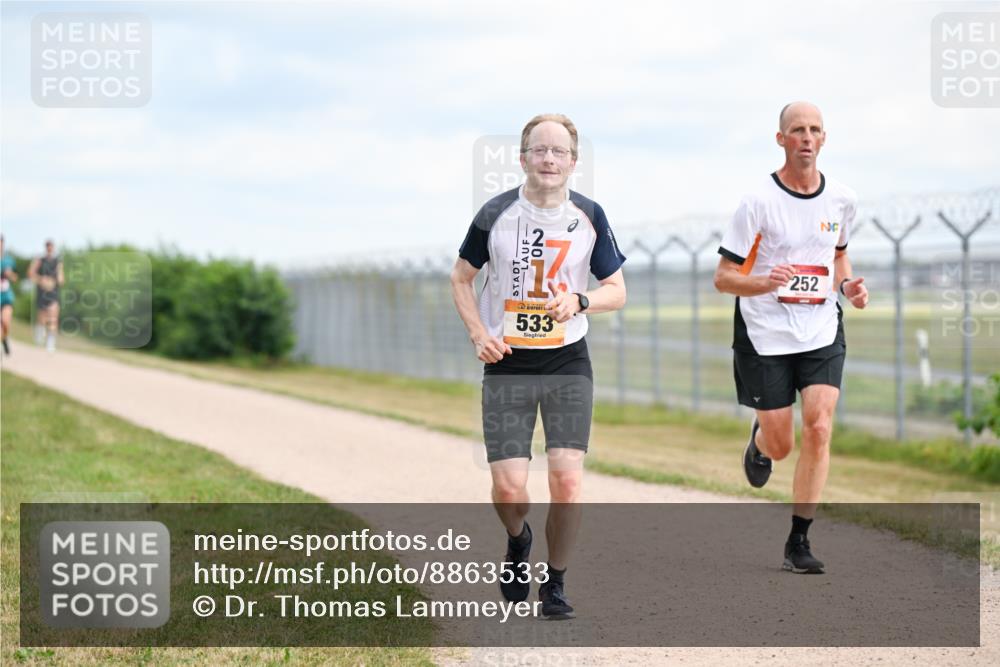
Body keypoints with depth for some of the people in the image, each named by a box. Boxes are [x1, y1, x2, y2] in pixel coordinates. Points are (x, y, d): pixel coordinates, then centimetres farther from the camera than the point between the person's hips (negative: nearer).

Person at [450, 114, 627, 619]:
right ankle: (518, 542, 28)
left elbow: (616, 290, 5)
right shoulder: (496, 214, -4)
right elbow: (461, 279, 8)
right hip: (507, 365, -1)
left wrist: (579, 301, -17)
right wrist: (478, 334, -6)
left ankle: (555, 583, 10)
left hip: (569, 363, 1)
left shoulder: (589, 216, -1)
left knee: (566, 479, -10)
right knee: (509, 487, -8)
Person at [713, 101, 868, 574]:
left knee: (818, 429, -14)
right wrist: (764, 283, -29)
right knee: (781, 445, 4)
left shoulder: (841, 199, 3)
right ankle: (760, 440, 44)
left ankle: (798, 542, -3)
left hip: (822, 332, 3)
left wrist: (847, 285, 1)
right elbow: (723, 277, -9)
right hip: (765, 336, -2)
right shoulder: (758, 202, -10)